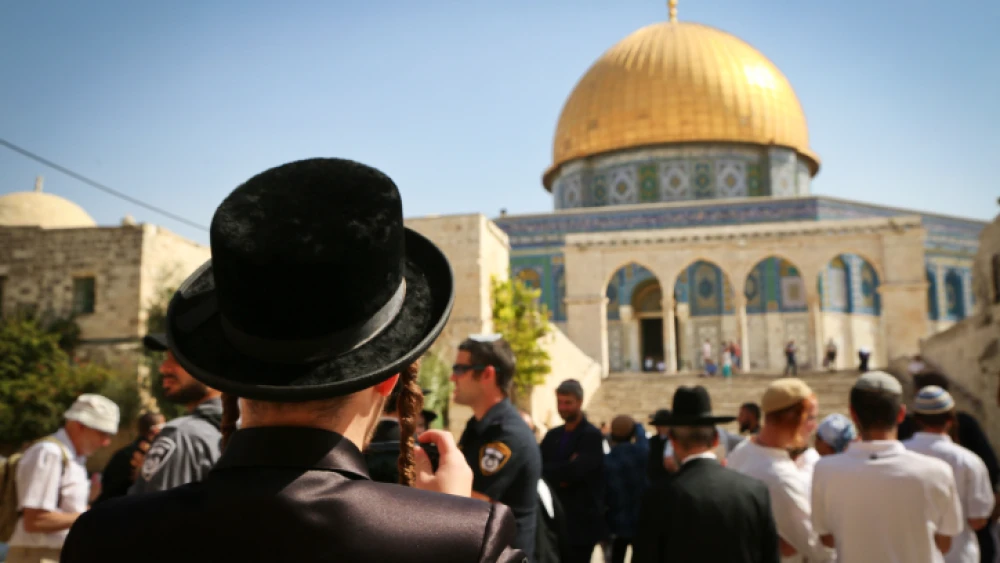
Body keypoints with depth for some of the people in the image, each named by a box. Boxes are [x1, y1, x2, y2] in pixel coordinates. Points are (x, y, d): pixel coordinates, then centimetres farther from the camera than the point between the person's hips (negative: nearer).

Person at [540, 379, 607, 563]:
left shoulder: (592, 436, -9)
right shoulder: (552, 435, 12)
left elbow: (574, 470, -23)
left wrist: (548, 472, -12)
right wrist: (559, 477, -15)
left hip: (581, 521, -6)